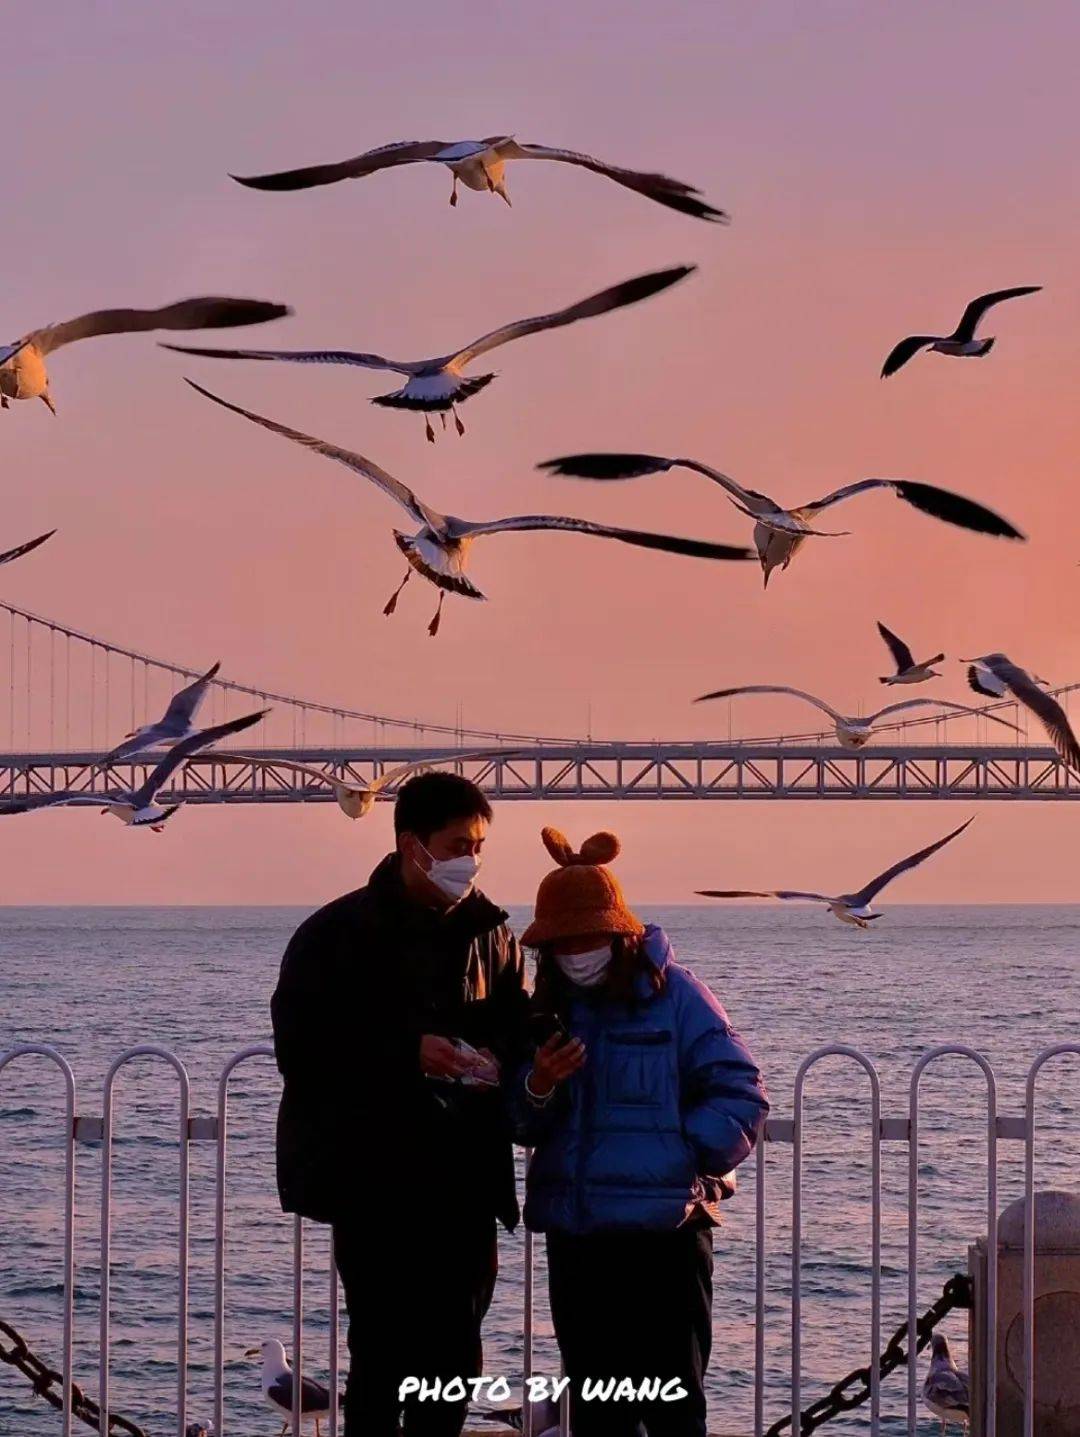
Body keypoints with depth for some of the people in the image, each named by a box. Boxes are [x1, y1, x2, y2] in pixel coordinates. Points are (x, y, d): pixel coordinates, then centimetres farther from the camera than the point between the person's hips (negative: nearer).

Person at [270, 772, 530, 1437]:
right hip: (376, 1181, -5)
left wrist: (499, 1059, -7)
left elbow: (521, 1034, 18)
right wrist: (407, 1054, -19)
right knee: (383, 1355, -4)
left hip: (466, 1179, 5)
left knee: (454, 1357, 9)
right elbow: (299, 1049, -9)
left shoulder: (491, 933, 10)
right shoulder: (340, 934, -4)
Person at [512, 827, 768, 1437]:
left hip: (663, 1233, -5)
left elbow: (741, 1095, -7)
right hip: (574, 1236, 6)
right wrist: (538, 1087, -10)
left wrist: (682, 1158, -15)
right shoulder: (550, 1008, 10)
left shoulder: (674, 995, -5)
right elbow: (524, 1126, 11)